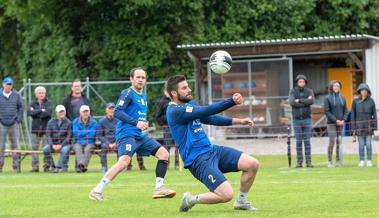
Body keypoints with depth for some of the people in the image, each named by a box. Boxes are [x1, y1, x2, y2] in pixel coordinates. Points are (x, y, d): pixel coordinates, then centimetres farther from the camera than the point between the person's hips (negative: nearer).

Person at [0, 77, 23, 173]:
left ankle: (16, 166, 4)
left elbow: (20, 108, 12)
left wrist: (18, 120, 2)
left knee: (15, 145, 2)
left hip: (14, 124, 1)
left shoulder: (16, 95, 5)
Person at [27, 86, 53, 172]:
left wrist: (35, 112, -6)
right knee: (34, 148, 2)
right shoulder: (33, 103, 12)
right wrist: (41, 111, -10)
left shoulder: (48, 103, 5)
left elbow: (48, 113, -13)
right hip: (35, 129, 3)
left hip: (45, 129, -3)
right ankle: (35, 167, 6)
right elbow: (29, 112, -6)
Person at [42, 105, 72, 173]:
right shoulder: (51, 122, 7)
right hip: (53, 143, 3)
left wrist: (61, 145, -18)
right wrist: (52, 145, -14)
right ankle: (49, 165, -15)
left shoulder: (68, 123, 0)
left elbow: (69, 136, -6)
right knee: (45, 149, -26)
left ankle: (59, 166, -34)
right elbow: (48, 135, 2)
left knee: (65, 149, -35)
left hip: (64, 144, -2)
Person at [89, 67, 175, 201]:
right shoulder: (128, 93, -5)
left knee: (163, 154, 3)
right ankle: (97, 191, -24)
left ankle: (158, 188, 4)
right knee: (124, 161, -28)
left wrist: (144, 124, 10)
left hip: (139, 135, 9)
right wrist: (136, 123, -23)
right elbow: (117, 112, -17)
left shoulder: (143, 97, 20)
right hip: (127, 133, -9)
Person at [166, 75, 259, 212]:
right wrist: (232, 102, -24)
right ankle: (191, 200, 2)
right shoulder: (174, 112, -16)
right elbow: (206, 111, -23)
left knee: (253, 164, -4)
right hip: (198, 160, -9)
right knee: (227, 195, -22)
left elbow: (210, 118, 20)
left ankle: (241, 201, 15)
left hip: (212, 150, 9)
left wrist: (237, 121, 10)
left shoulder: (190, 104, 13)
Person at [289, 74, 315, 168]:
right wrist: (305, 102, -14)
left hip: (307, 119, 0)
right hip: (296, 119, 0)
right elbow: (291, 102, -16)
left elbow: (311, 101, -16)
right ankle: (299, 162, 5)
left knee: (307, 141, 0)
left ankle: (309, 161, 1)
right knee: (298, 142, 2)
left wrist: (299, 100, -15)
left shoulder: (309, 91, 4)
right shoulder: (292, 91, 2)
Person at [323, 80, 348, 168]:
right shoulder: (328, 98, -2)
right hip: (331, 123, -4)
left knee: (339, 142, 2)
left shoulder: (342, 98, 10)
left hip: (340, 123, 4)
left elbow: (345, 111, 11)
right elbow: (326, 111, -8)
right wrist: (335, 120, -14)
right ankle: (330, 161, -2)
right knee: (332, 142, -8)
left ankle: (338, 161, 5)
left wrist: (343, 120, -6)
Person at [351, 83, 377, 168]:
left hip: (368, 126, 0)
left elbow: (374, 114, 1)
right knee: (361, 145, 2)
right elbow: (353, 115, 2)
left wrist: (375, 127, -4)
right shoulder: (355, 101, 0)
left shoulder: (371, 101, -1)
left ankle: (369, 161, 6)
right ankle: (361, 161, 9)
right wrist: (353, 129, -2)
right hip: (359, 126, 0)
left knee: (368, 144, -2)